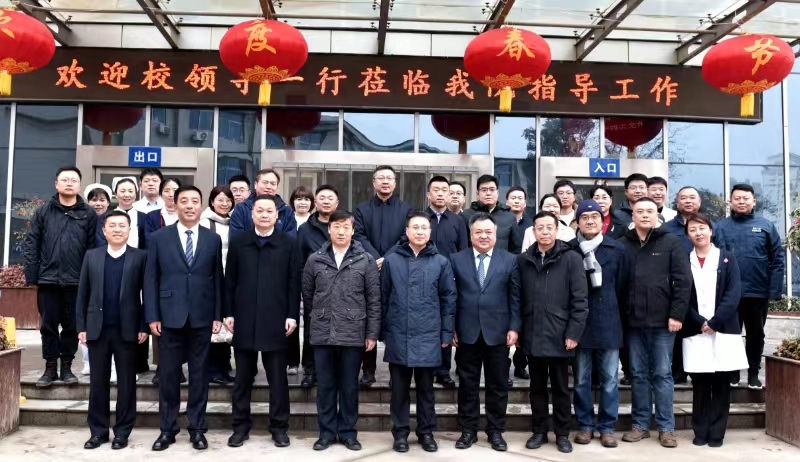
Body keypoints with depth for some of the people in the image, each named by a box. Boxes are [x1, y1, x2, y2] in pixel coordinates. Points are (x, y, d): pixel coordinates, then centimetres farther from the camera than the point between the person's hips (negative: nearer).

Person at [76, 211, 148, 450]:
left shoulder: (140, 257, 0)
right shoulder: (91, 256, 8)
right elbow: (83, 294, 8)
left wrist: (143, 327, -7)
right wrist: (81, 326, 2)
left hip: (127, 330, -2)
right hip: (97, 329, 2)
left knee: (126, 382, 5)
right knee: (97, 382, 8)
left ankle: (122, 431, 15)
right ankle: (98, 431, 19)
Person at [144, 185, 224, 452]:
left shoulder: (213, 239, 5)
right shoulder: (159, 238, 3)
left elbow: (218, 279, 5)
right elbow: (151, 279, 1)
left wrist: (218, 315, 0)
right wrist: (152, 316, -5)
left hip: (202, 317, 1)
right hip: (170, 316, 0)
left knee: (199, 374, 7)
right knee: (168, 374, 7)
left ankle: (197, 429, 18)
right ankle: (167, 429, 19)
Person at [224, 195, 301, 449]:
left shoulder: (289, 243, 2)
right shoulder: (238, 242, 6)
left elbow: (294, 283, 0)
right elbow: (230, 280, 7)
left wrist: (292, 315, -5)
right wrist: (228, 312, 1)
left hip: (275, 320, -1)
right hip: (244, 319, 2)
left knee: (278, 378, 6)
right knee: (242, 377, 10)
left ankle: (279, 426, 17)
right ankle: (241, 425, 21)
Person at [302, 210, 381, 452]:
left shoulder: (366, 260, -1)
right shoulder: (315, 259, 3)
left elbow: (374, 300, 0)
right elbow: (307, 295, 12)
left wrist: (372, 333, -2)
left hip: (354, 335, -1)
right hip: (322, 334, 1)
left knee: (349, 387, 9)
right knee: (325, 386, 10)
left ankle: (348, 432, 22)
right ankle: (327, 432, 22)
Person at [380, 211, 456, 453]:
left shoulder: (441, 262, 2)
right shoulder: (391, 260, 3)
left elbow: (448, 299, 4)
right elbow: (383, 298, 6)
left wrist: (446, 333, 0)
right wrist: (382, 331, 4)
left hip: (428, 337, 0)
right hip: (397, 336, 0)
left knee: (426, 388, 11)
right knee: (399, 388, 10)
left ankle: (426, 432, 24)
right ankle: (400, 432, 22)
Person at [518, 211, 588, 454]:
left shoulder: (571, 258, -5)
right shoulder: (523, 260, 4)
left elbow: (580, 300, -7)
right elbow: (518, 298, 6)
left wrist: (574, 333, -11)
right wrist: (518, 329, 2)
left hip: (560, 336, -2)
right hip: (532, 336, 3)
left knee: (561, 388, 10)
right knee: (537, 387, 13)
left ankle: (562, 433, 22)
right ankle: (539, 431, 26)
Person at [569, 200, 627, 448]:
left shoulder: (617, 249, 3)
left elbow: (621, 286, 7)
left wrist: (615, 314, 6)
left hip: (608, 322, 1)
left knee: (609, 378, 5)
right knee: (581, 379, 7)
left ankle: (607, 427, 16)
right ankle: (585, 425, 19)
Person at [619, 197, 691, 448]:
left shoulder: (671, 242, 0)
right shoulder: (622, 244, 4)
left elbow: (683, 281, -4)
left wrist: (677, 314, -9)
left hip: (663, 320, -2)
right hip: (633, 321, 2)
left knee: (662, 374, 4)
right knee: (638, 374, 9)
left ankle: (666, 428, 13)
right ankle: (640, 425, 19)